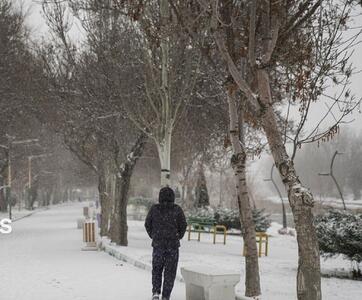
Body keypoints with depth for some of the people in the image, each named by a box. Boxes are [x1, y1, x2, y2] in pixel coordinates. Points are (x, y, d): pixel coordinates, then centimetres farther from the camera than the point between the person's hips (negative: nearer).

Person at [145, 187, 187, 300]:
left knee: (157, 269, 16)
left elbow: (148, 224, 3)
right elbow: (183, 225, -3)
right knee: (170, 272, 10)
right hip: (173, 244, -1)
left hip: (158, 244, 1)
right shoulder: (177, 209, -5)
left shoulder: (154, 208, -3)